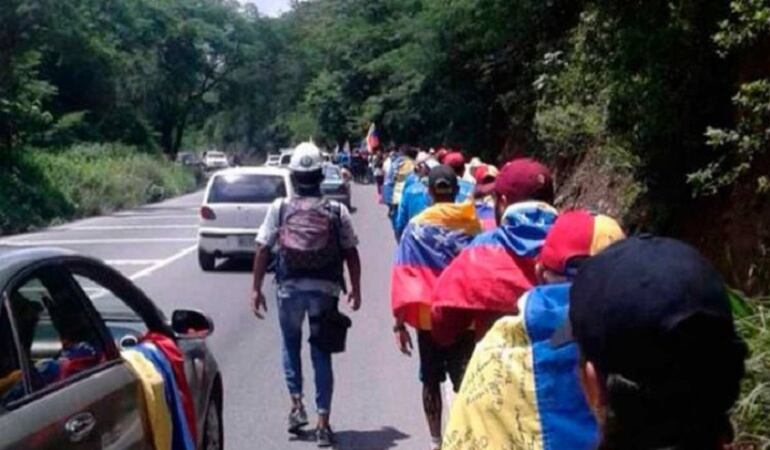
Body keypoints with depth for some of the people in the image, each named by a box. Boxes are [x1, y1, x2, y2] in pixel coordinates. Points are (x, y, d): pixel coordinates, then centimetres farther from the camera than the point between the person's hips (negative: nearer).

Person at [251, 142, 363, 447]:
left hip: (290, 288, 0)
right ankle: (323, 422, 8)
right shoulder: (337, 211, -2)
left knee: (291, 345, 23)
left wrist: (256, 288, 4)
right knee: (321, 353, 9)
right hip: (325, 289, 0)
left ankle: (296, 404, 12)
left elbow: (262, 251, -4)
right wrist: (355, 289, 11)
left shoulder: (279, 209, -3)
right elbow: (351, 253, 0)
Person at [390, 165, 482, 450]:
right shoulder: (473, 223, -4)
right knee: (464, 381, 6)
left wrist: (400, 322, -4)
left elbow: (404, 277, -8)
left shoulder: (417, 227, -6)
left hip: (429, 316, 0)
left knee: (431, 381, 15)